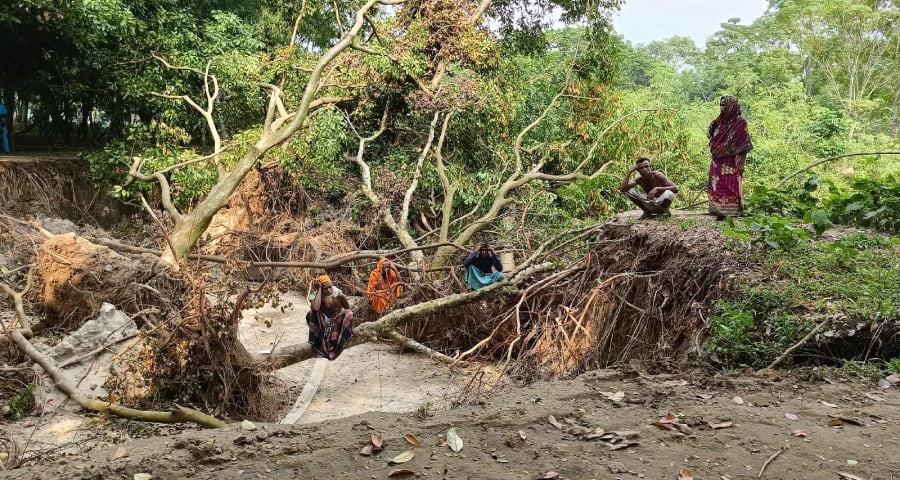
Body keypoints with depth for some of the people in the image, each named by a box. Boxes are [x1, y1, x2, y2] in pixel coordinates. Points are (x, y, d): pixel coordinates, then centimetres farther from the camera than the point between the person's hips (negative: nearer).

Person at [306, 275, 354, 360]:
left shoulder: (337, 292, -14)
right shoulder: (315, 293, -18)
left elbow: (348, 308, -4)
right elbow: (315, 308, -41)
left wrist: (342, 298, -21)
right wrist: (319, 289, -36)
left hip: (337, 319, 1)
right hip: (323, 320, -1)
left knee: (348, 313, -27)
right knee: (311, 314, -29)